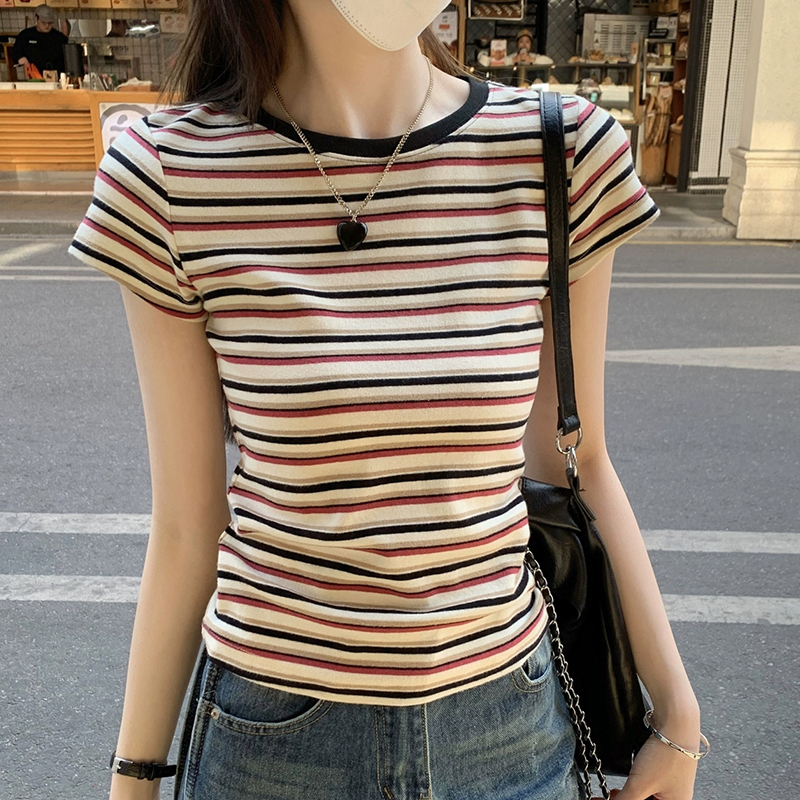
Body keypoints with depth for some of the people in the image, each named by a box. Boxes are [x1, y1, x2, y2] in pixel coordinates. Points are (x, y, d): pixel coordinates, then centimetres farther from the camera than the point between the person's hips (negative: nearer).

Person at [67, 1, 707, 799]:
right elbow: (187, 523, -6)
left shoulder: (565, 153, -10)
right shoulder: (173, 172, -13)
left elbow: (572, 466, -1)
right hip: (271, 730, -1)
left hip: (509, 722, 2)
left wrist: (677, 709, 6)